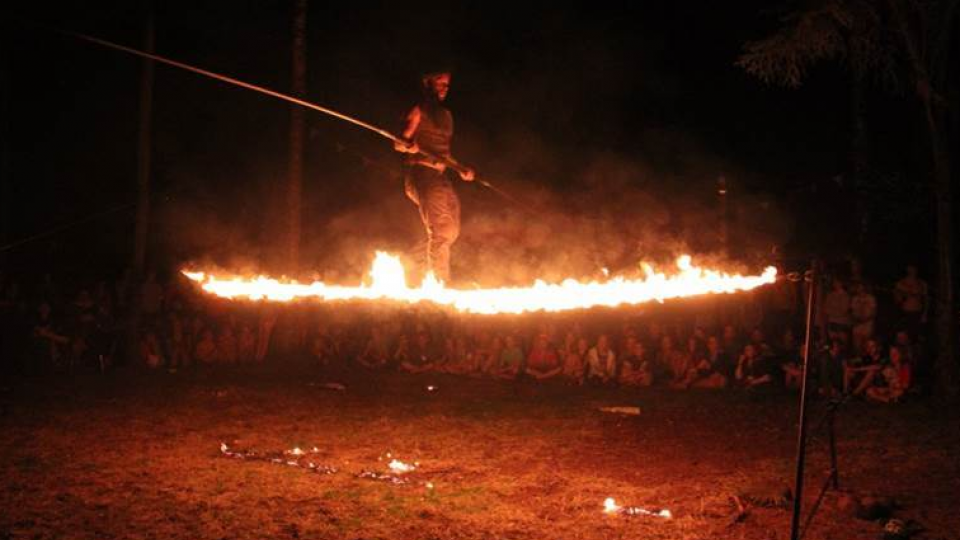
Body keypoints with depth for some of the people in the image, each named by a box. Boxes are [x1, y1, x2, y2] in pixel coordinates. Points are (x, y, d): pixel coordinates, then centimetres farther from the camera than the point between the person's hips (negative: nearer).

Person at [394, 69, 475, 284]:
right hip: (420, 172, -8)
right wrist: (409, 146, -27)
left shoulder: (446, 115, 21)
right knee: (440, 230, -16)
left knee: (450, 231, 10)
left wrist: (461, 169, 11)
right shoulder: (419, 111, -1)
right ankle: (440, 282, -14)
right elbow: (399, 143, -5)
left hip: (440, 176, 8)